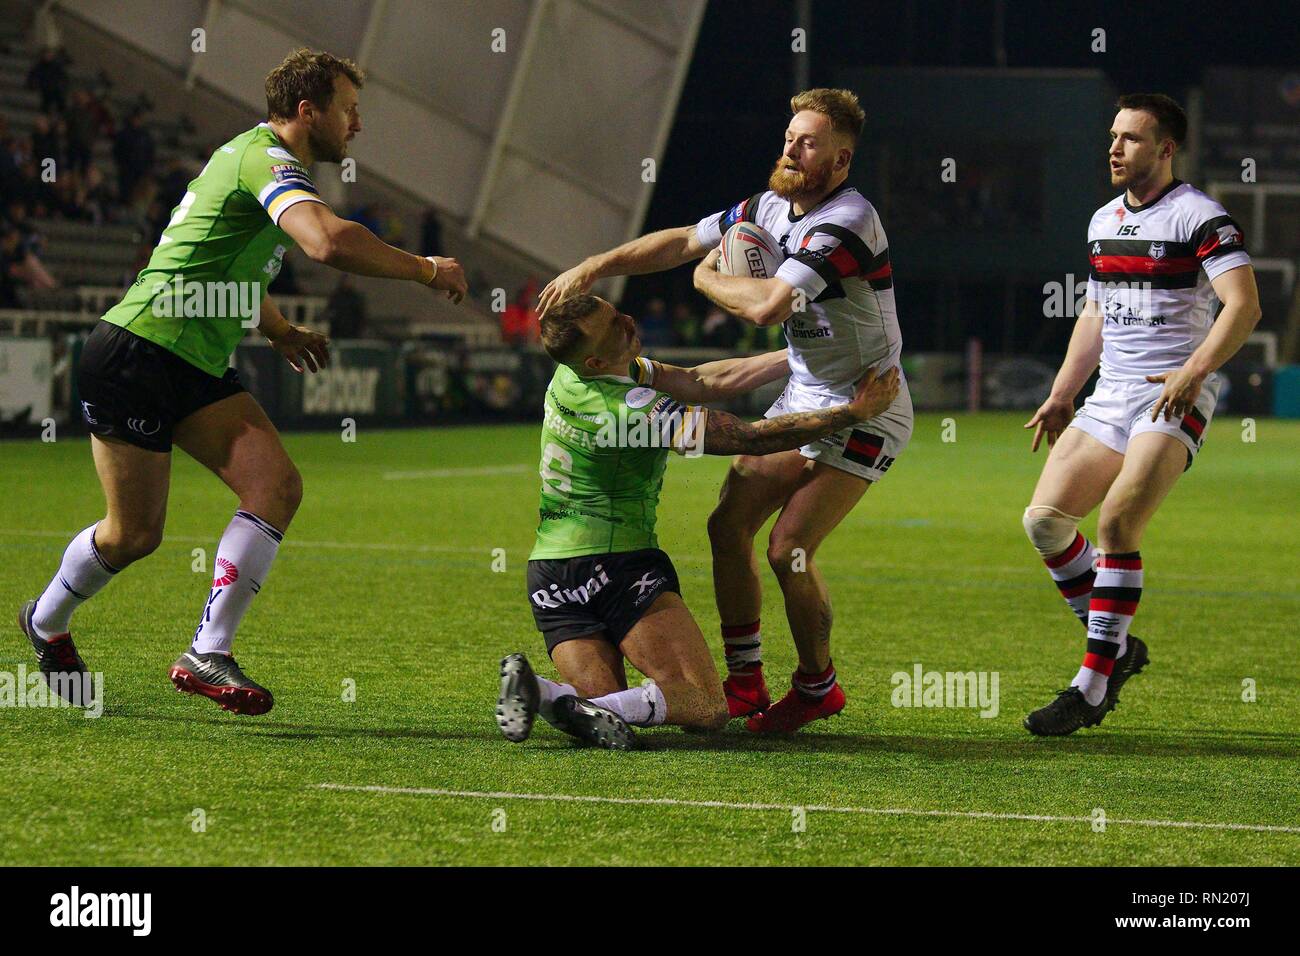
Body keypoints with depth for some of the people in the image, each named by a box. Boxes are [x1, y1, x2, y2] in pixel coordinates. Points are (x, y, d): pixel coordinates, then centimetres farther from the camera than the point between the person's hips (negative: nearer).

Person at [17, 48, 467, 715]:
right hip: (137, 355, -10)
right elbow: (328, 242, -36)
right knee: (135, 533, 0)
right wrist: (426, 270, -24)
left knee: (277, 487, -8)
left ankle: (208, 654, -9)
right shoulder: (268, 161, -16)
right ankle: (45, 623, 29)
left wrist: (279, 331, 30)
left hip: (196, 369, 10)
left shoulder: (256, 156, 17)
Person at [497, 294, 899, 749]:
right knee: (706, 707, -9)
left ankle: (531, 689, -23)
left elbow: (701, 382, 9)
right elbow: (752, 438, -13)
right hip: (618, 565, -8)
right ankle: (594, 710, -32)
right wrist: (855, 411, -4)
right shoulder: (635, 409, -20)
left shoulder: (568, 374, 4)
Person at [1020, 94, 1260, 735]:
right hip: (1110, 397, 8)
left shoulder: (1199, 217, -9)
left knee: (1116, 523, -20)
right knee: (1045, 518, -6)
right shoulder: (1103, 221, 16)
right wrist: (1062, 394, 19)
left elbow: (1244, 306, -18)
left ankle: (1094, 683, -14)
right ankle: (1117, 646, 10)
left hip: (1175, 399, -7)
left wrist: (1194, 370, -29)